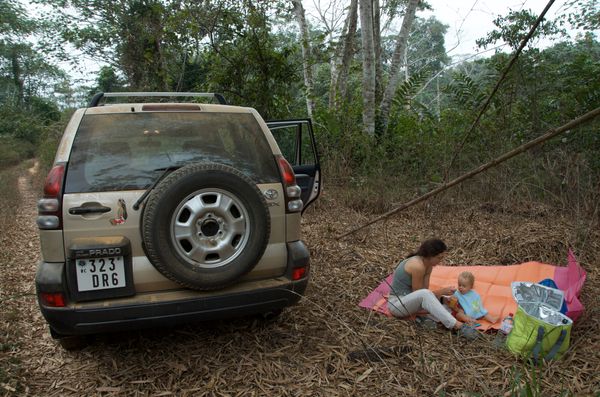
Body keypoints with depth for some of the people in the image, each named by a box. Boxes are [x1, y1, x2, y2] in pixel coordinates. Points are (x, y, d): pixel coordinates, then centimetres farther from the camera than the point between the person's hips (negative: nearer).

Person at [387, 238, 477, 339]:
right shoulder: (418, 266, -26)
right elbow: (421, 293, -20)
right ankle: (458, 326, -37)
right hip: (397, 303, -9)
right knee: (425, 294, -38)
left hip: (409, 300, 9)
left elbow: (425, 290, -2)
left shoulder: (428, 265, 1)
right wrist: (442, 291, -19)